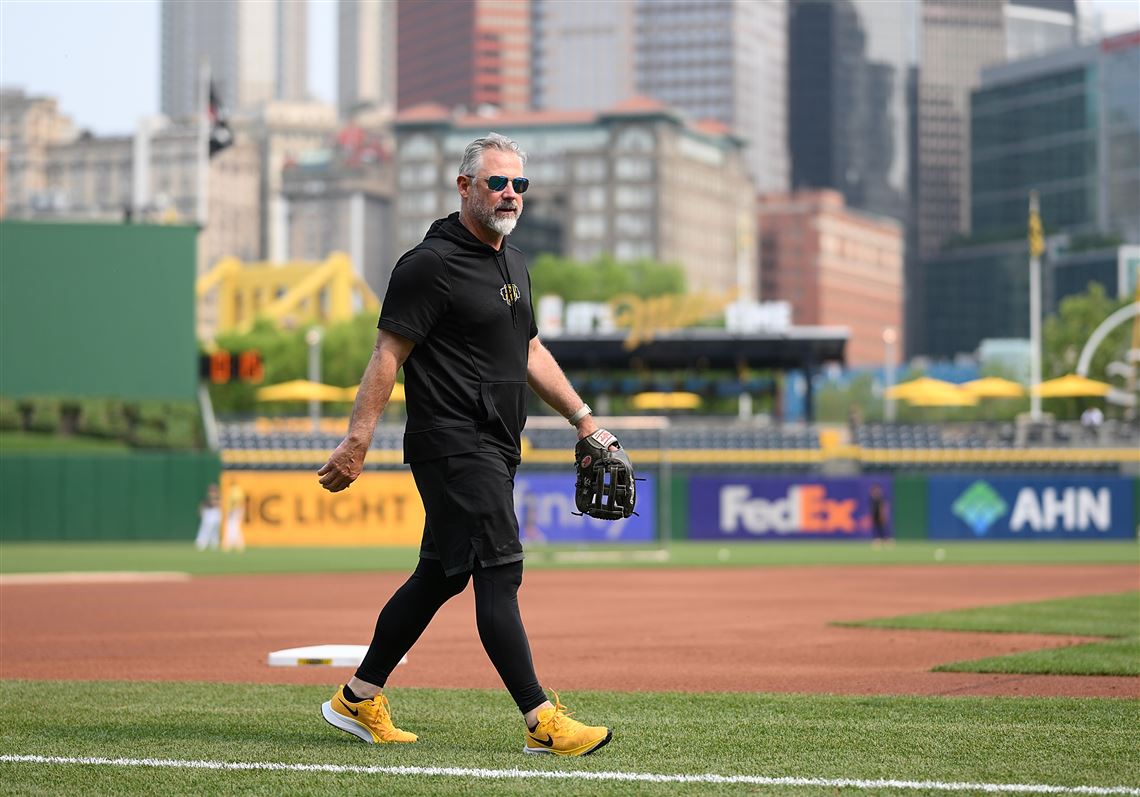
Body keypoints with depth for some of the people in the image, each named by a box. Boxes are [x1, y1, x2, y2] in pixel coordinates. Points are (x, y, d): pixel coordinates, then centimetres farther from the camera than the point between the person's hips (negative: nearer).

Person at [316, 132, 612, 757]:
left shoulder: (512, 261, 17)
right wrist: (357, 441, -19)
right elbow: (388, 354, -14)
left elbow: (529, 351, 26)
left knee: (441, 576, 13)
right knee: (499, 574, -11)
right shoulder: (432, 263, -12)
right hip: (454, 443, -9)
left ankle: (358, 699, 23)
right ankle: (542, 721, -11)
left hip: (495, 448, 9)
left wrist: (581, 417, 22)